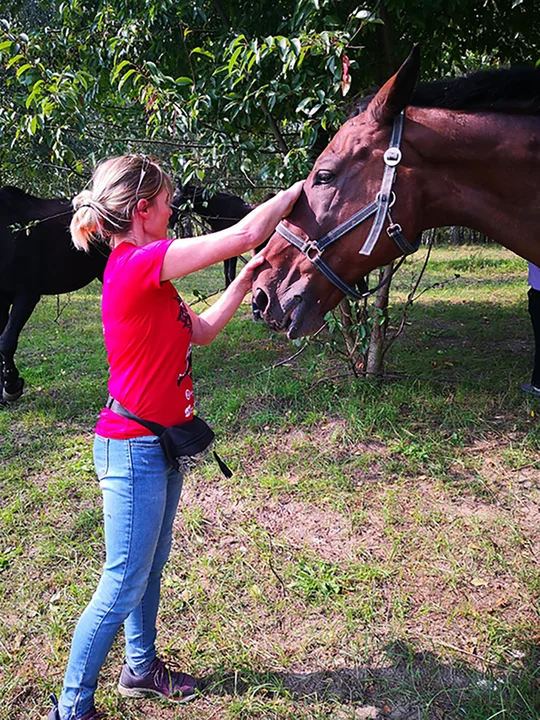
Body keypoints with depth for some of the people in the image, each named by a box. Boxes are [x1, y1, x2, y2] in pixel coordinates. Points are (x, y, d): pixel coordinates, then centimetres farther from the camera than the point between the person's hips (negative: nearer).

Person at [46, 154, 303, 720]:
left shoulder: (143, 271, 8)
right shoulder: (139, 263, -22)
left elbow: (201, 331, 14)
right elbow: (245, 234, -24)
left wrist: (248, 277, 8)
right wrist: (297, 190, -8)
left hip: (158, 445, 10)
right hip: (134, 450, -10)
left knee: (150, 567, 23)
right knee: (123, 587, 4)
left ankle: (141, 668, 43)